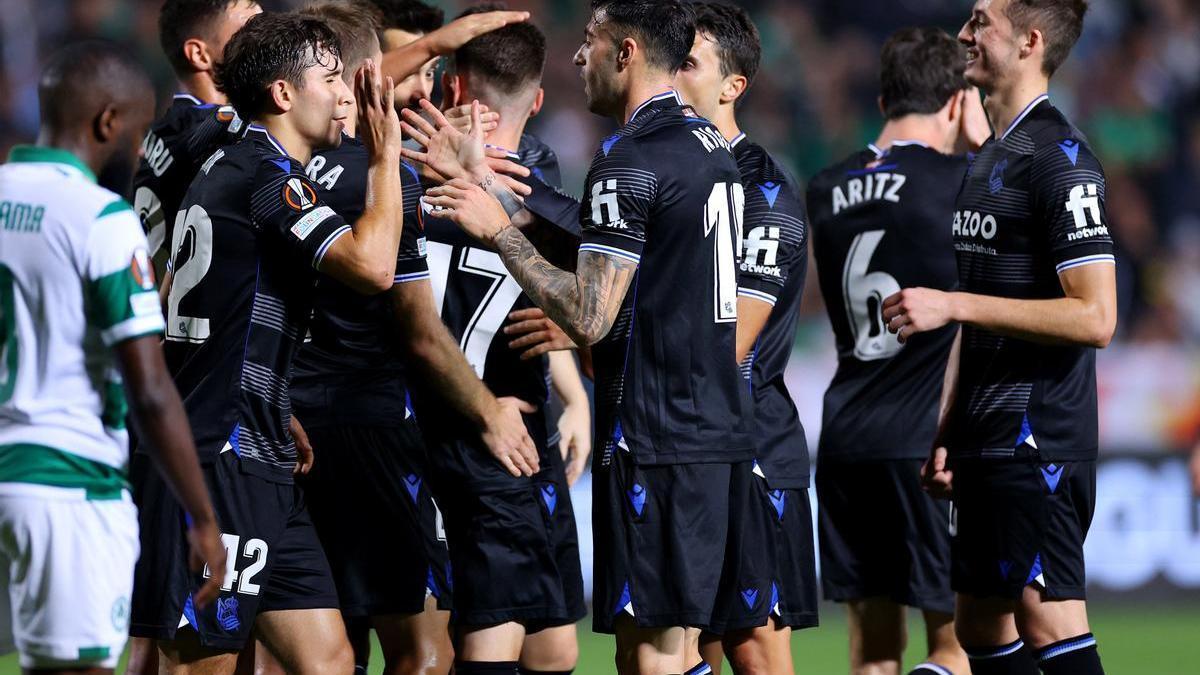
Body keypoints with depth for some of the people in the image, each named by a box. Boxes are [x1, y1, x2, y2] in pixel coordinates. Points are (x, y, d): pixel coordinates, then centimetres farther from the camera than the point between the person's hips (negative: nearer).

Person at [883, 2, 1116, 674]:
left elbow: (1094, 317, -20)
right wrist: (948, 437, 19)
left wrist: (953, 305, -19)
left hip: (1036, 441, -10)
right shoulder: (991, 157, 17)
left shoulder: (1059, 157, -13)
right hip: (987, 443, 10)